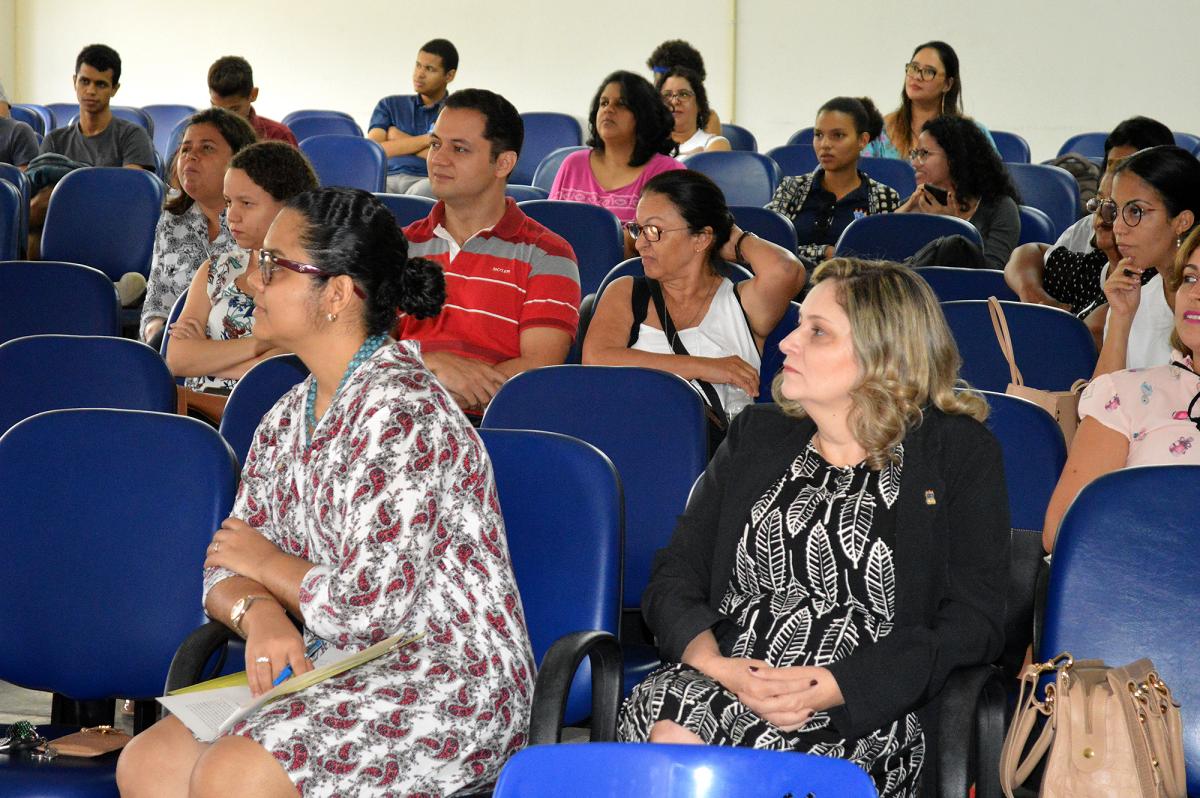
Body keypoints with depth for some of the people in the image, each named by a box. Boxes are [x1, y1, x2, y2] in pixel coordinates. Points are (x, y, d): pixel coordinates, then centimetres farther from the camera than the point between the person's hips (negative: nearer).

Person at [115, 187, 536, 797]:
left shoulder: (400, 410, -18)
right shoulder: (287, 419, 11)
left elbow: (369, 607, -23)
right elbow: (226, 569, 12)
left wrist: (270, 564, -4)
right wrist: (259, 614, -13)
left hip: (452, 685, -8)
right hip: (344, 675, 8)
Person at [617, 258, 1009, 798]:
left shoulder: (959, 454, 7)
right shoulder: (755, 437, 21)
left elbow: (973, 622, -3)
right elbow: (674, 576, 13)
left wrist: (832, 688, -15)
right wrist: (715, 664, -10)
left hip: (866, 712, -3)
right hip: (723, 686, 3)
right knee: (667, 720, -32)